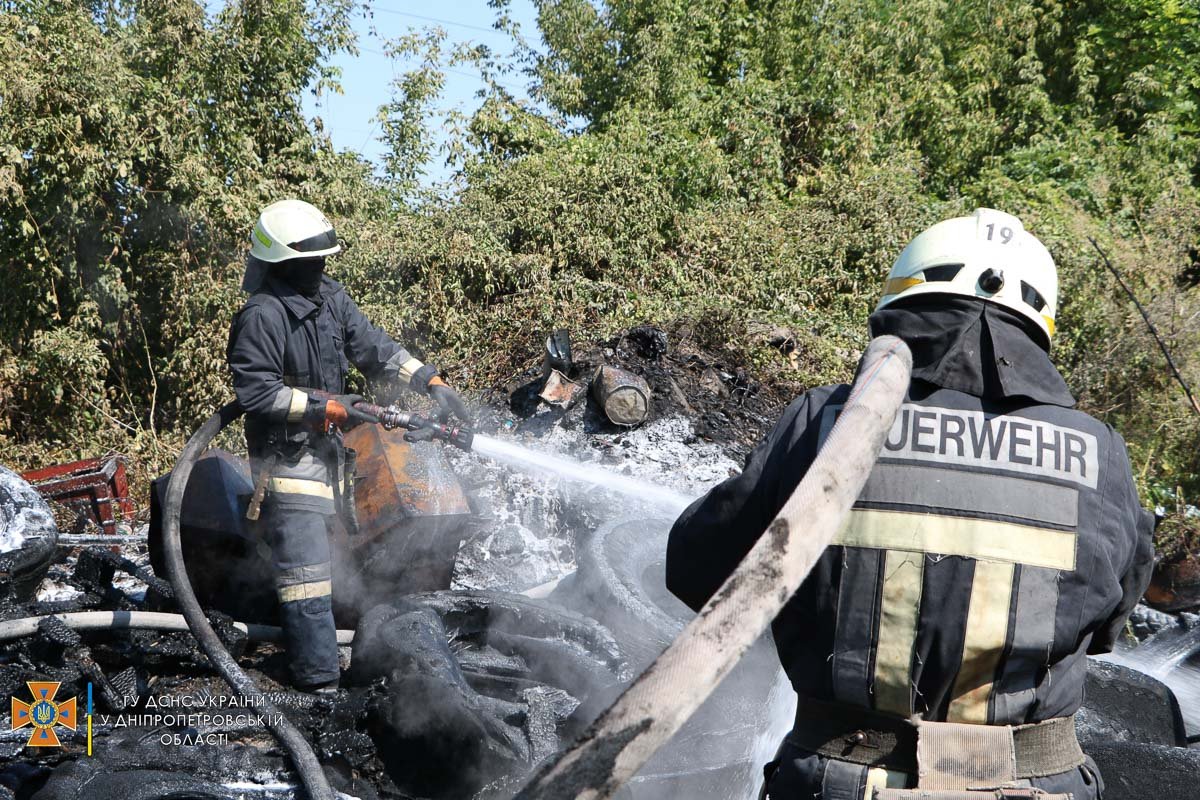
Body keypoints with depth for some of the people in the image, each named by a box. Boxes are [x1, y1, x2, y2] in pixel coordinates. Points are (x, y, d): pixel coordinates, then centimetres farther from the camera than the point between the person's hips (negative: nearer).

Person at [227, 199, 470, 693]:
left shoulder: (329, 299, 6)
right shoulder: (262, 317, -18)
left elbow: (374, 348, 4)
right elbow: (255, 391, -21)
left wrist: (431, 383, -8)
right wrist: (326, 407, -21)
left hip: (327, 448, 9)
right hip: (288, 457, -9)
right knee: (306, 570, -12)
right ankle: (319, 681, -10)